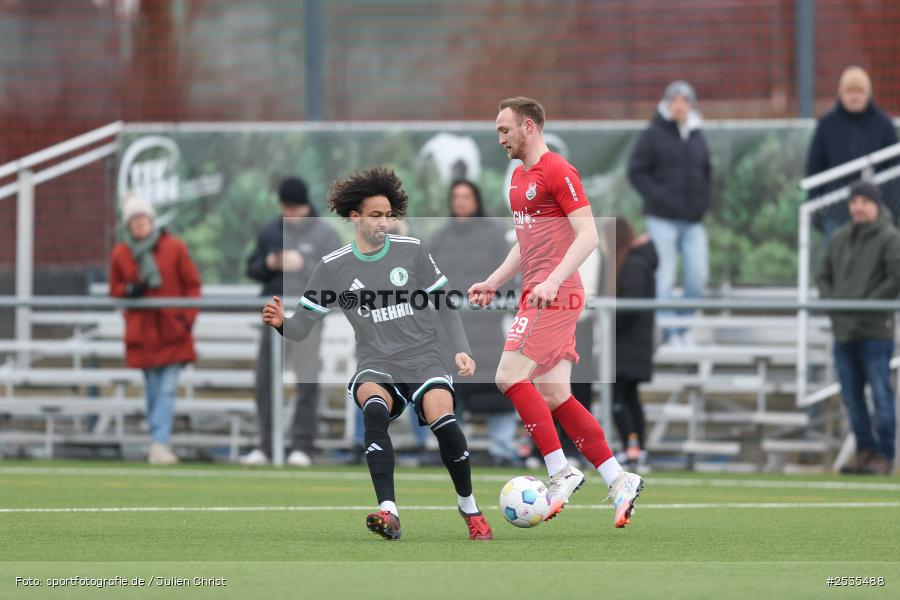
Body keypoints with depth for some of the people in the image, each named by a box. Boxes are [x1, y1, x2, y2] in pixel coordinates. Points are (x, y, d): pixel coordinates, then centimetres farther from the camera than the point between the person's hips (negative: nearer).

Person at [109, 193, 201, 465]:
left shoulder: (174, 247, 0)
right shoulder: (120, 254, 4)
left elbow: (192, 285, 4)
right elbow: (115, 291, 13)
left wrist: (188, 317, -8)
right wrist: (129, 290, -11)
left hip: (172, 330, -2)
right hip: (142, 332, 2)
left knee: (167, 389, -10)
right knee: (152, 390, 3)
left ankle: (159, 443, -15)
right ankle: (160, 443, 10)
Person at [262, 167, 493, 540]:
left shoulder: (412, 251, 2)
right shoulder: (333, 267, 1)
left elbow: (443, 305, 11)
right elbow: (302, 327, 3)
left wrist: (460, 350, 0)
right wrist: (280, 323, -19)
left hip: (423, 361, 0)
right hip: (376, 366, 0)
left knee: (442, 418, -28)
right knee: (375, 409, -35)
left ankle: (469, 508, -3)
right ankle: (388, 513, -41)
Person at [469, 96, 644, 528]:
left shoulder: (557, 172, -10)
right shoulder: (519, 176, 19)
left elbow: (587, 236, -17)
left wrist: (553, 281, -26)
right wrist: (494, 282, 19)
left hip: (554, 295, -10)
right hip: (537, 294, 10)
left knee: (510, 377, -15)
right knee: (555, 397, 5)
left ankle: (560, 472, -12)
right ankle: (618, 480, 7)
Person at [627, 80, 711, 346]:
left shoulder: (697, 136, 13)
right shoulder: (653, 135, -3)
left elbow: (706, 172, 24)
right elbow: (636, 172, -4)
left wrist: (702, 200, 9)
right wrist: (657, 197, -13)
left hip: (693, 220, 5)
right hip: (663, 219, -5)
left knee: (699, 274, -2)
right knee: (665, 277, -4)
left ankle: (684, 326, 14)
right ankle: (669, 333, 2)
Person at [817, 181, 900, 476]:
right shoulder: (839, 239, 15)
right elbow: (825, 277, 21)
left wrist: (865, 306, -14)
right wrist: (830, 302, 1)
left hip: (875, 332, -6)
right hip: (843, 332, 6)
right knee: (852, 396, 8)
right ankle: (865, 450, 17)